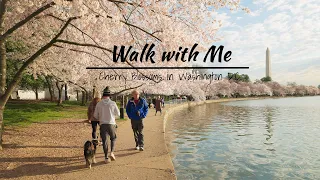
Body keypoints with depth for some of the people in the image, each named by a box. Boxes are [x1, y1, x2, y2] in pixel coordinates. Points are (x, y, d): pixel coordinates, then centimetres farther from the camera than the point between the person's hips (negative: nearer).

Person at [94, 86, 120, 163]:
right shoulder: (113, 103, -5)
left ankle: (106, 158, 9)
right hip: (111, 124, -1)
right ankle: (112, 152, 2)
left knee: (104, 141, 8)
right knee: (113, 138, 20)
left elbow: (95, 115, 5)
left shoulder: (99, 104, -2)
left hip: (102, 124, 1)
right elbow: (118, 114, 4)